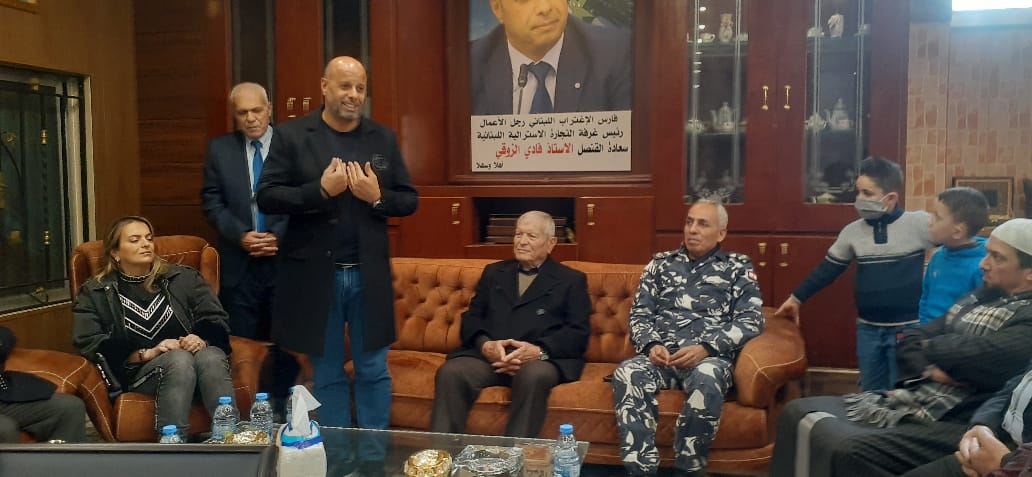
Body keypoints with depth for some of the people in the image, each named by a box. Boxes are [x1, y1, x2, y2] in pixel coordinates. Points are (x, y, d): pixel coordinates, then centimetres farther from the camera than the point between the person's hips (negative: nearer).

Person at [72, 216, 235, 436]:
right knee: (180, 359, -35)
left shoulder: (183, 278, 18)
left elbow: (216, 321, 10)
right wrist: (147, 354, -11)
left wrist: (202, 341, -14)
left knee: (211, 357, -34)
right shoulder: (95, 293, 15)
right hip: (138, 372, -2)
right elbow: (89, 344, 1)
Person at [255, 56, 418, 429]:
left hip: (369, 274, 2)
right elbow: (266, 197, -7)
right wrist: (320, 190, -19)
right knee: (327, 374, 11)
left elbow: (409, 200, 7)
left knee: (373, 372, 10)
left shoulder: (383, 139, 6)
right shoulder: (291, 135, -1)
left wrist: (377, 197, -13)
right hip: (315, 274, -1)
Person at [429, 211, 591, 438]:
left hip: (542, 359, -3)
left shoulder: (572, 280, 15)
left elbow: (579, 334, 3)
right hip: (488, 355, 3)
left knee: (534, 375, -38)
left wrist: (539, 350, -16)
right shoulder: (493, 272, 26)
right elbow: (471, 318, 16)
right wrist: (485, 345, -8)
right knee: (450, 372, -27)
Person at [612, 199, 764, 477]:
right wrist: (651, 345, -6)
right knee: (627, 374, -31)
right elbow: (639, 315, 16)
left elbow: (751, 320, 2)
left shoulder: (738, 267, 14)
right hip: (662, 356, 2)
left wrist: (705, 348, -13)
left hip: (711, 358, -2)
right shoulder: (661, 263, 21)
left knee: (706, 378, -38)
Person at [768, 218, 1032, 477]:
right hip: (909, 398, 9)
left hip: (951, 425, -9)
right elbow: (911, 340, 13)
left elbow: (970, 358, -23)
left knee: (844, 452, -30)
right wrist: (929, 370, -9)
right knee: (800, 413, -1)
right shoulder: (980, 297, 15)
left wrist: (930, 347, 0)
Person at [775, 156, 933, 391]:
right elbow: (827, 269, 10)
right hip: (868, 330, 4)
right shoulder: (852, 231, 2)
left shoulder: (918, 223, -10)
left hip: (908, 329, -4)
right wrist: (796, 298, 13)